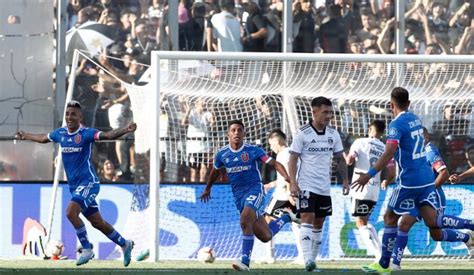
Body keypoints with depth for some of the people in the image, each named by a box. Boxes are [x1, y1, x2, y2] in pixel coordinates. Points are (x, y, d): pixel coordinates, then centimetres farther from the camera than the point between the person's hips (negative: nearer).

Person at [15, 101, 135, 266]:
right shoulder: (60, 133, 7)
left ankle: (86, 249, -11)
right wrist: (25, 136, 41)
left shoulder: (86, 133, -12)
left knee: (71, 211, -25)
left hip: (88, 183, -7)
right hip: (74, 185, 7)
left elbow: (108, 135, -26)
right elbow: (43, 138, 27)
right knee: (97, 222, 12)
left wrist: (125, 130, -43)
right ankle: (124, 244, 30)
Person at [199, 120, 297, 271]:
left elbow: (274, 163, -6)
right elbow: (216, 171, 24)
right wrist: (207, 189, 38)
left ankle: (245, 261, -27)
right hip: (238, 195, 4)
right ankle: (286, 218, 37)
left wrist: (286, 177, -24)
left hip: (254, 189, -4)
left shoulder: (253, 150, -7)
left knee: (245, 220, -31)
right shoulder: (222, 154, 4)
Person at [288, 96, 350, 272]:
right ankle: (308, 260, -24)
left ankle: (313, 259, 16)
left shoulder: (333, 134, 7)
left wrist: (345, 180, 7)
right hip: (307, 186, -6)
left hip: (325, 188, 6)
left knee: (319, 224, 9)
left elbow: (340, 159, 15)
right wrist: (293, 183, -17)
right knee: (307, 220, -16)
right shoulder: (302, 134, -8)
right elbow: (293, 159, -8)